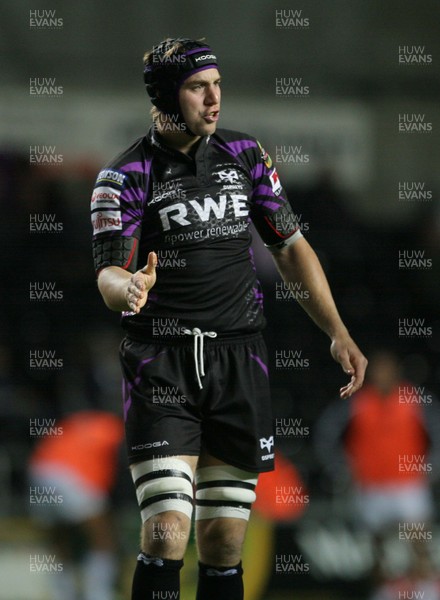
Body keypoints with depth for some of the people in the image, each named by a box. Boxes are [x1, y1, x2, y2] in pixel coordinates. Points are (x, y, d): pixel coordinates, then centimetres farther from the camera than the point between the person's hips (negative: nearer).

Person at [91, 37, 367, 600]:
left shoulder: (244, 154, 10)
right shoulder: (126, 176, -2)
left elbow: (290, 245, 16)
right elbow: (109, 274, -11)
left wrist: (337, 333, 8)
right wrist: (130, 288, -35)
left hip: (239, 363, 3)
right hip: (162, 364, -3)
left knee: (224, 544, 3)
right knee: (166, 536, -15)